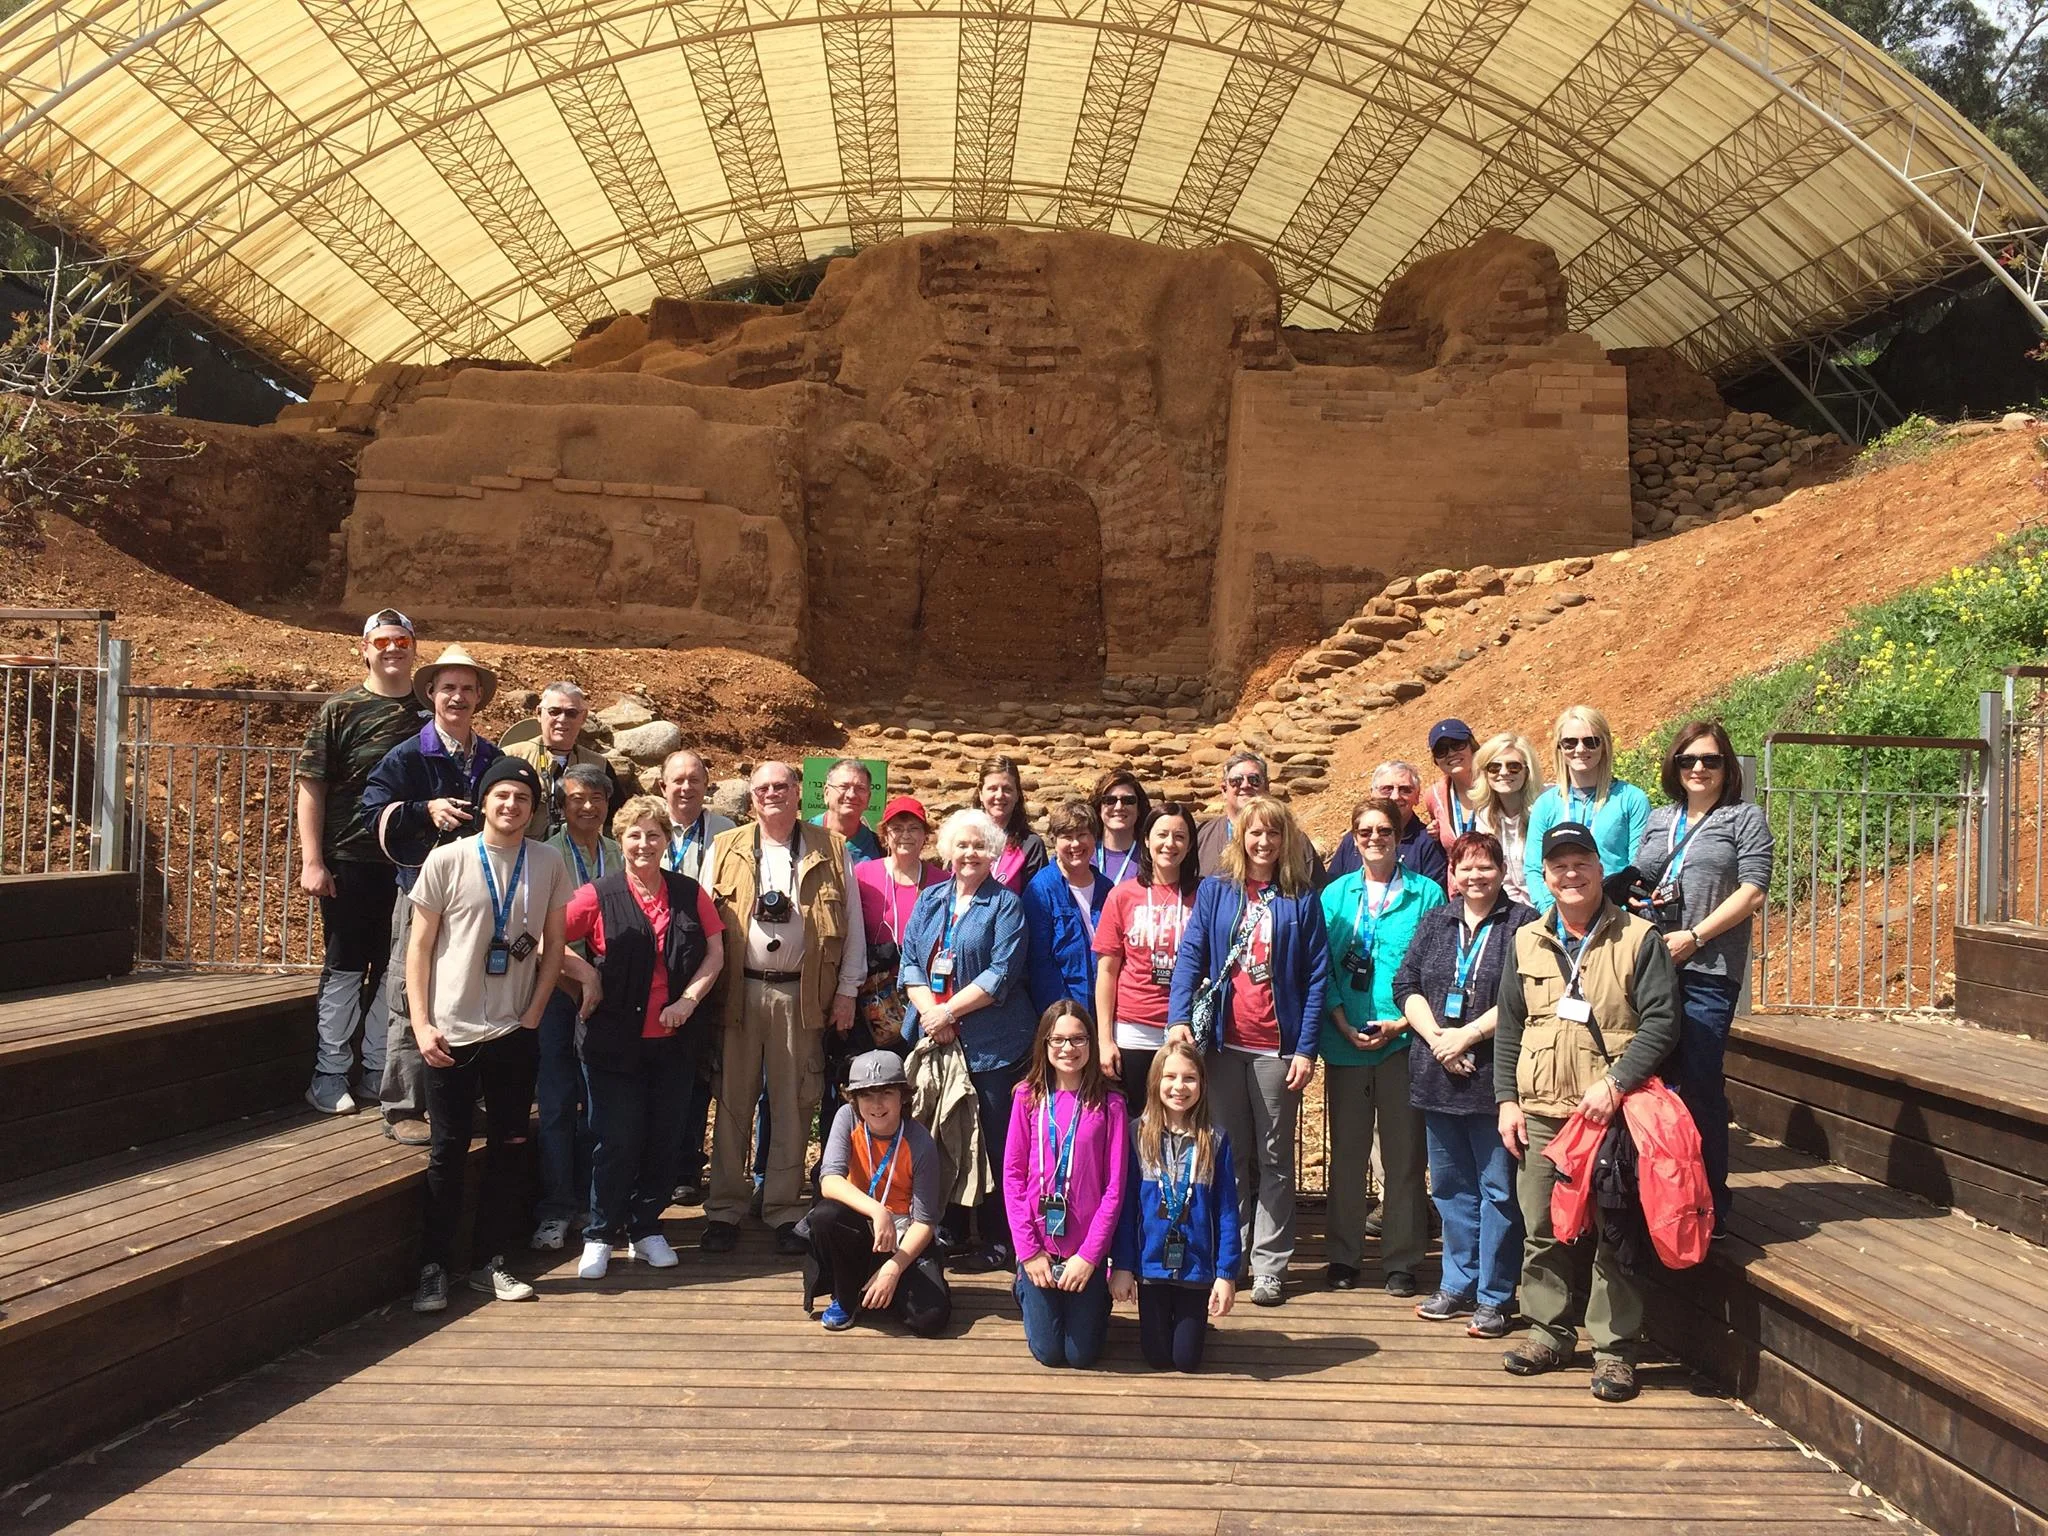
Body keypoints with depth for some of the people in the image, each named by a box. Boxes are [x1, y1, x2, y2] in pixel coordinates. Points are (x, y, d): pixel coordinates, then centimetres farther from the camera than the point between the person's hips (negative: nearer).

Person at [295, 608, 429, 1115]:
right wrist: (312, 861, -11)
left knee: (394, 969, 10)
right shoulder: (340, 710, -3)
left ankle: (378, 1073, 22)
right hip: (350, 863, -4)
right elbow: (309, 786, -5)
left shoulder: (427, 712, 8)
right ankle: (329, 1077, 13)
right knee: (344, 970, 3)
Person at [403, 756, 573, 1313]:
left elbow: (553, 944, 8)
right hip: (451, 1033, -3)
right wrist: (422, 1024, -8)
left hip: (514, 1032, 3)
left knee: (509, 1150, 8)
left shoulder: (549, 864, 1)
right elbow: (419, 945, -2)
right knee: (448, 1152, 3)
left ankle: (490, 1262, 21)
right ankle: (433, 1268, 14)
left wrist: (533, 1014, 0)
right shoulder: (447, 860, -5)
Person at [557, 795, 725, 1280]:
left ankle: (646, 1228, 24)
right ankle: (601, 1235, 14)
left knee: (664, 1139, 9)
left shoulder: (691, 894, 5)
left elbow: (715, 953, 4)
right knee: (615, 1140, 0)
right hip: (615, 1039, -3)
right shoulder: (599, 896, -3)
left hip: (675, 1040, 3)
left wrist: (688, 1000, -8)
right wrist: (587, 975, -12)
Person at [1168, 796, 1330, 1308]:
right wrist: (1179, 1019, -16)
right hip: (1224, 1042, 1)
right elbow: (1190, 957, -2)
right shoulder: (1214, 891, 3)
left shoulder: (1302, 900, 0)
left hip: (1277, 1047, -1)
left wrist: (1306, 1049, -8)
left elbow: (1317, 977, -2)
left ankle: (1269, 1265, 13)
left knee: (1275, 1159, 7)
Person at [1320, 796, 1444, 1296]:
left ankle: (1402, 1260, 13)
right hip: (1346, 1043, 2)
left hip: (1403, 1042, -2)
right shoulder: (1335, 895, 8)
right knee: (1346, 1151, 8)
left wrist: (1404, 1022, -11)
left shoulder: (1426, 894, 2)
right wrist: (1344, 1025, -7)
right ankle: (1343, 1255, 18)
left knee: (1403, 1155, 4)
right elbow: (1322, 968, 5)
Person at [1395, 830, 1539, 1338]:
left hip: (1495, 1074, -5)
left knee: (1498, 1187, 0)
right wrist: (1437, 1040, -6)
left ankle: (1494, 1296, 8)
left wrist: (1466, 1036, -14)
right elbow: (1405, 985, 8)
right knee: (1450, 1185, 13)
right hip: (1437, 1075, 5)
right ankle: (1459, 1285, 24)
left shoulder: (1523, 924, -2)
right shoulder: (1434, 922, 14)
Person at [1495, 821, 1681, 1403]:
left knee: (1616, 1235, 0)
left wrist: (1615, 1084, -18)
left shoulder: (1639, 939, -2)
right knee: (1543, 1231, 9)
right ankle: (1550, 1333, 22)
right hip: (1540, 1114, 4)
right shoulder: (1528, 943, 11)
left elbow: (1661, 1023, -8)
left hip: (1613, 1112, -4)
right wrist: (1508, 1100, 7)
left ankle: (1614, 1350, 9)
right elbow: (1508, 1028, 15)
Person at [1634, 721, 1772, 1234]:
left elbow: (1752, 892, -6)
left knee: (1700, 1085, -4)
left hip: (1708, 971, -5)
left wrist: (1693, 937, -12)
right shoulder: (1657, 819, 20)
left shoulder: (1745, 818, 5)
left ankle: (1711, 1203, 8)